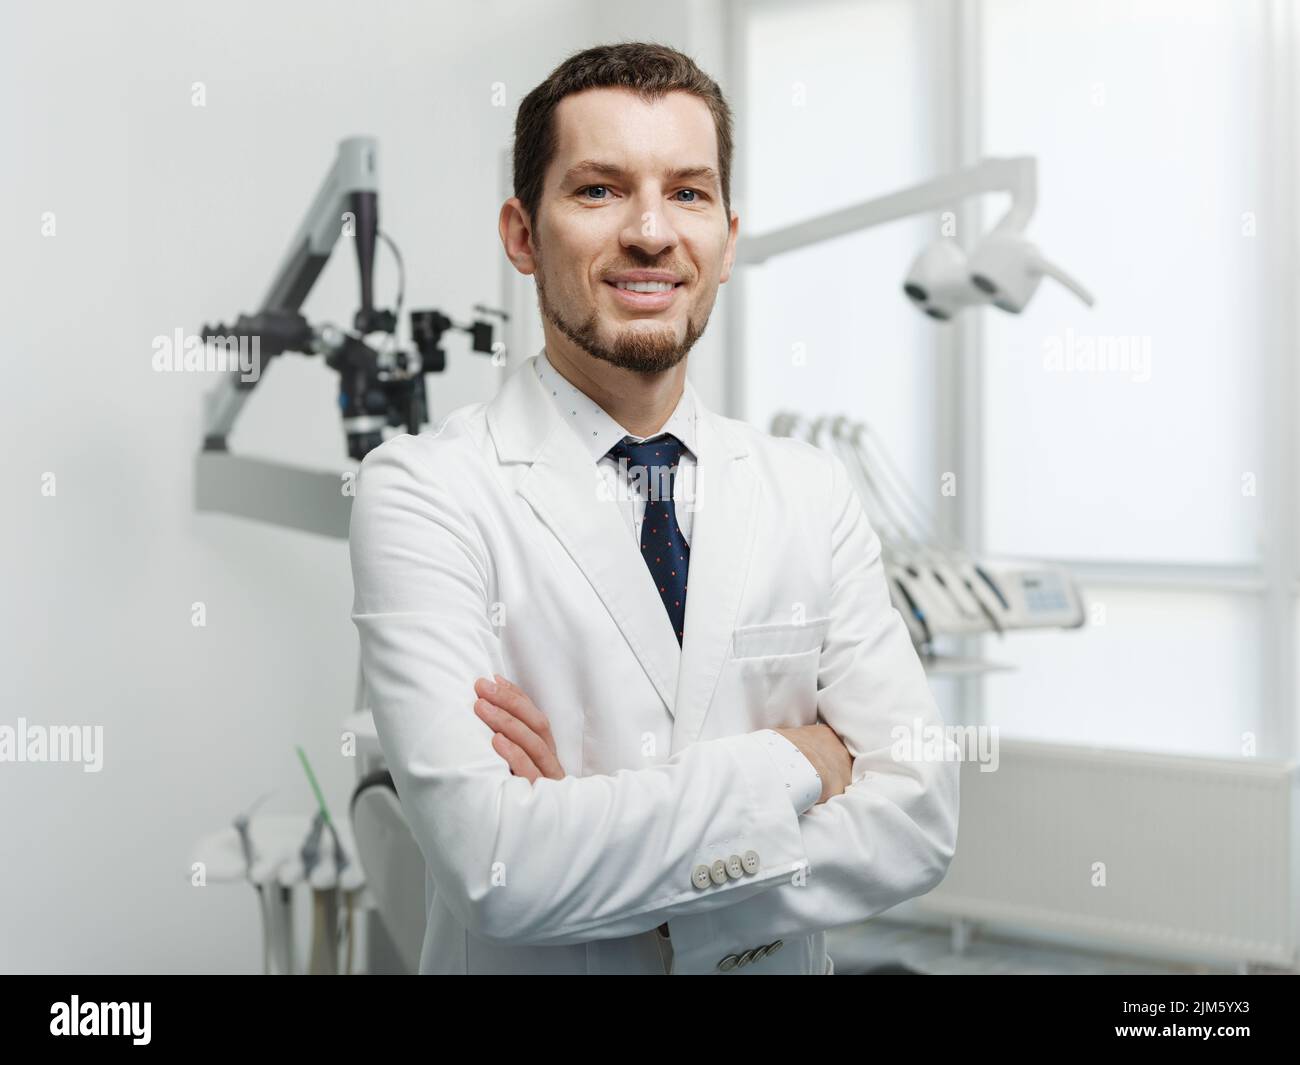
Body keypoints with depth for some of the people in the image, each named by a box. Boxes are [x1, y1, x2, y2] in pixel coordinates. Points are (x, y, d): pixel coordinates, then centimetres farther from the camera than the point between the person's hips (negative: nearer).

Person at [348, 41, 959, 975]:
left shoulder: (815, 493, -3)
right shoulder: (423, 493, -13)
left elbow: (919, 821, -9)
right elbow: (498, 867, -22)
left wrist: (595, 838, -19)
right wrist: (799, 760, -15)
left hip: (780, 962, 2)